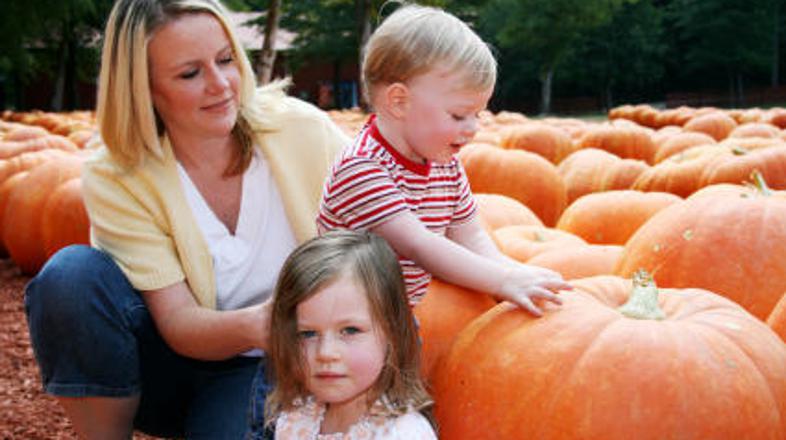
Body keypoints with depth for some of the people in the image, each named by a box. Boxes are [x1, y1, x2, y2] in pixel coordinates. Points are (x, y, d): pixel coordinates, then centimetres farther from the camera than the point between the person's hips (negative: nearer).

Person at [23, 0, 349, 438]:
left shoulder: (303, 130, -13)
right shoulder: (115, 181, -15)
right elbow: (178, 322, -19)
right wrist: (255, 325, -40)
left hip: (273, 368, -1)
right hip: (173, 365, 1)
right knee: (71, 274, -25)